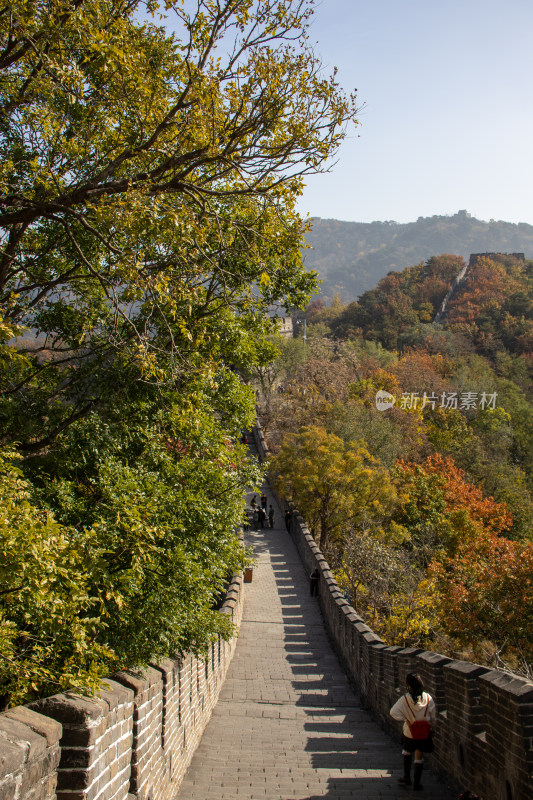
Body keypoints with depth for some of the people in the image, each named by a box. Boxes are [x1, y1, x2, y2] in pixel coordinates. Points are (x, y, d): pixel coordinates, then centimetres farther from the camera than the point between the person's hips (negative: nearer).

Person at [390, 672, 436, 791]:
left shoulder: (405, 698, -18)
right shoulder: (428, 698, -12)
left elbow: (393, 712, -22)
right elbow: (433, 715, -3)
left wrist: (404, 720, -9)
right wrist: (430, 726, 13)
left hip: (410, 731, -1)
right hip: (424, 732, 1)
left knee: (407, 752, 25)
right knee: (419, 757, 14)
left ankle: (407, 778, 31)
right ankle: (417, 783, 17)